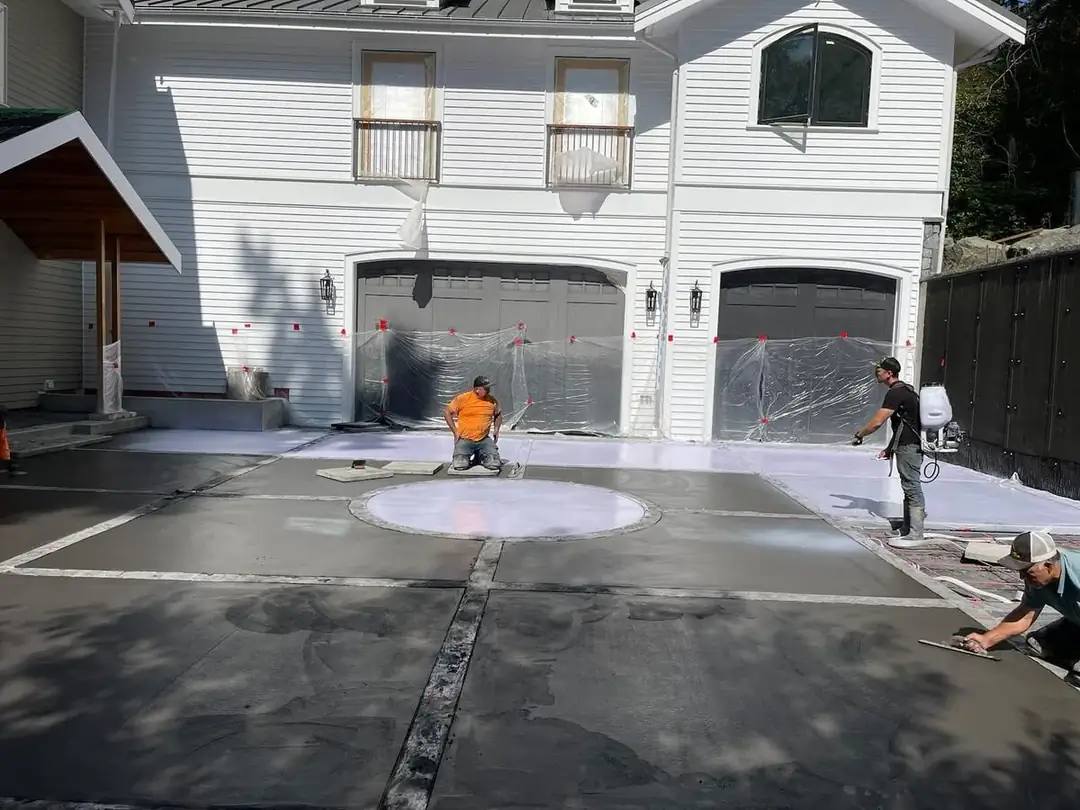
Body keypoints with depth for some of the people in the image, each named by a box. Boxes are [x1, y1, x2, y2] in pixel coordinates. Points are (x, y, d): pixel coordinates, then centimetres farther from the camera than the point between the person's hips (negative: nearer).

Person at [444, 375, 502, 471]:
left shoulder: (492, 401, 2)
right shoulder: (462, 399, -9)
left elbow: (498, 414, 22)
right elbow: (448, 412, 0)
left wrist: (496, 429, 7)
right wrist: (455, 431, -5)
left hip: (484, 440, 3)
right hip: (464, 439, -3)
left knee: (495, 465, -16)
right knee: (460, 465, -23)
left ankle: (481, 456, 19)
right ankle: (466, 456, 14)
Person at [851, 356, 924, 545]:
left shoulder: (896, 393, -16)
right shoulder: (903, 390, 17)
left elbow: (877, 422, -21)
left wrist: (859, 434, -6)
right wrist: (890, 448, 21)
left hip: (908, 447, -11)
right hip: (908, 445, 11)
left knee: (912, 488, -9)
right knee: (909, 487, 14)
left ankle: (915, 535, -7)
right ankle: (907, 529, 22)